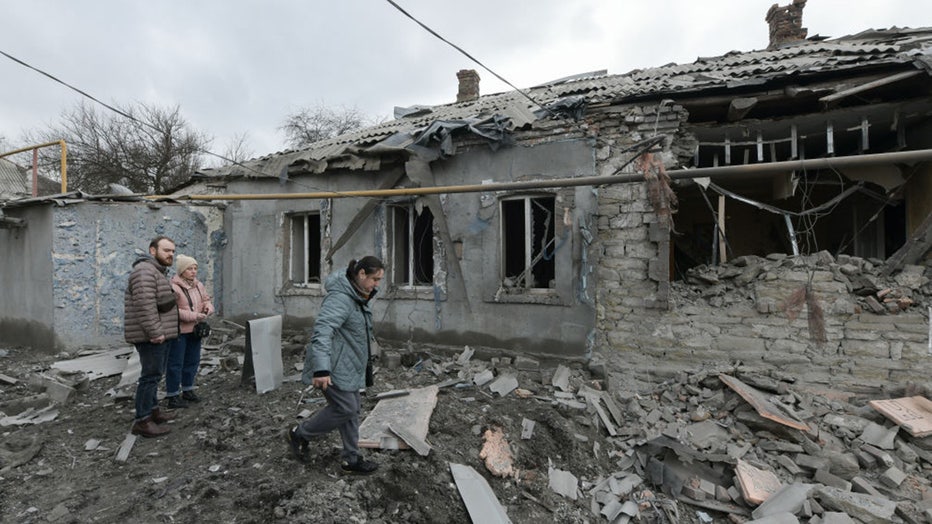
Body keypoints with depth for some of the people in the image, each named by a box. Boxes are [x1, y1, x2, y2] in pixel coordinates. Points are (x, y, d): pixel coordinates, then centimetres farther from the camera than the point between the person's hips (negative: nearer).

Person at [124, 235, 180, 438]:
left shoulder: (159, 271, 18)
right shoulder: (145, 271, -17)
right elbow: (145, 305, -25)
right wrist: (155, 332, -25)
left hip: (160, 333, 11)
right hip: (151, 336, -11)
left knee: (155, 374, 17)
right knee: (151, 375, -7)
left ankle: (152, 410, 28)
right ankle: (142, 421, 0)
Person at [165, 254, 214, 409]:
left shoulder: (198, 285, 7)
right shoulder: (173, 287, -16)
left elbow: (206, 299, 15)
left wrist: (208, 307, -8)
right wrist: (194, 316, -24)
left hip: (194, 330, 7)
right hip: (178, 332, -7)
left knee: (192, 361, 17)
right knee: (175, 364, 1)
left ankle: (187, 390, 32)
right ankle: (172, 396, 12)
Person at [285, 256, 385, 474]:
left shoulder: (358, 297, 10)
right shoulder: (340, 297, -23)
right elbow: (322, 331, -33)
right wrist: (321, 369, -41)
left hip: (348, 367, 10)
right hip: (333, 368, -10)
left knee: (352, 410, 13)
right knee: (344, 408, -4)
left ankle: (351, 458, 25)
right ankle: (299, 434, 17)